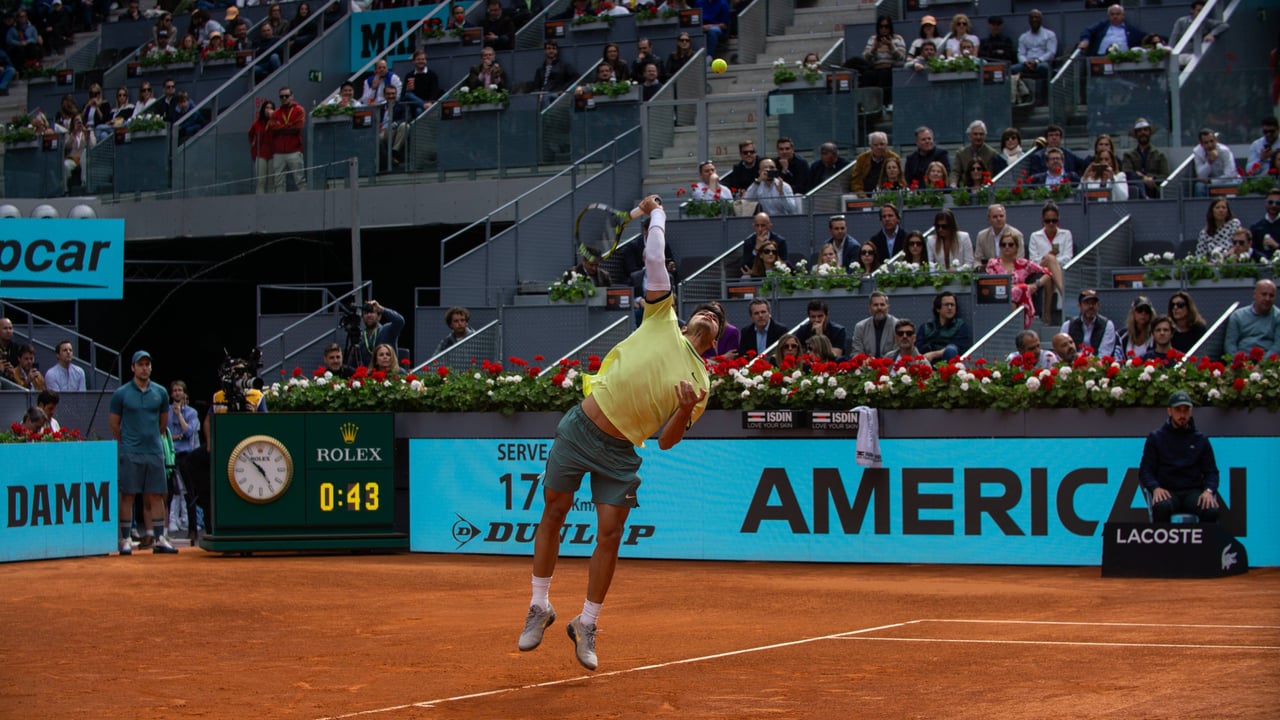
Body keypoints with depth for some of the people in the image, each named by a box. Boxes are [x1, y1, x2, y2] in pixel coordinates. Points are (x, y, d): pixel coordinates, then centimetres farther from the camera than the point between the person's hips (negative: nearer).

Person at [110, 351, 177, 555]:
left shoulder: (160, 392, 9)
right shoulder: (121, 393, 0)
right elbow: (113, 423, 6)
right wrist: (126, 444, 10)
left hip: (155, 451, 3)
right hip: (130, 453, -3)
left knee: (156, 496, 4)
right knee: (127, 495, -2)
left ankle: (159, 539, 7)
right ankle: (125, 540, 2)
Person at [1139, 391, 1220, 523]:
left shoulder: (1201, 439, 15)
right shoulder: (1155, 438, 10)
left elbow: (1211, 471, 13)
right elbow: (1145, 470, 8)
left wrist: (1209, 491, -9)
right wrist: (1155, 488, -14)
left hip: (1194, 491, 2)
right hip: (1167, 491, -1)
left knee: (1211, 510, -32)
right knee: (1161, 507, -38)